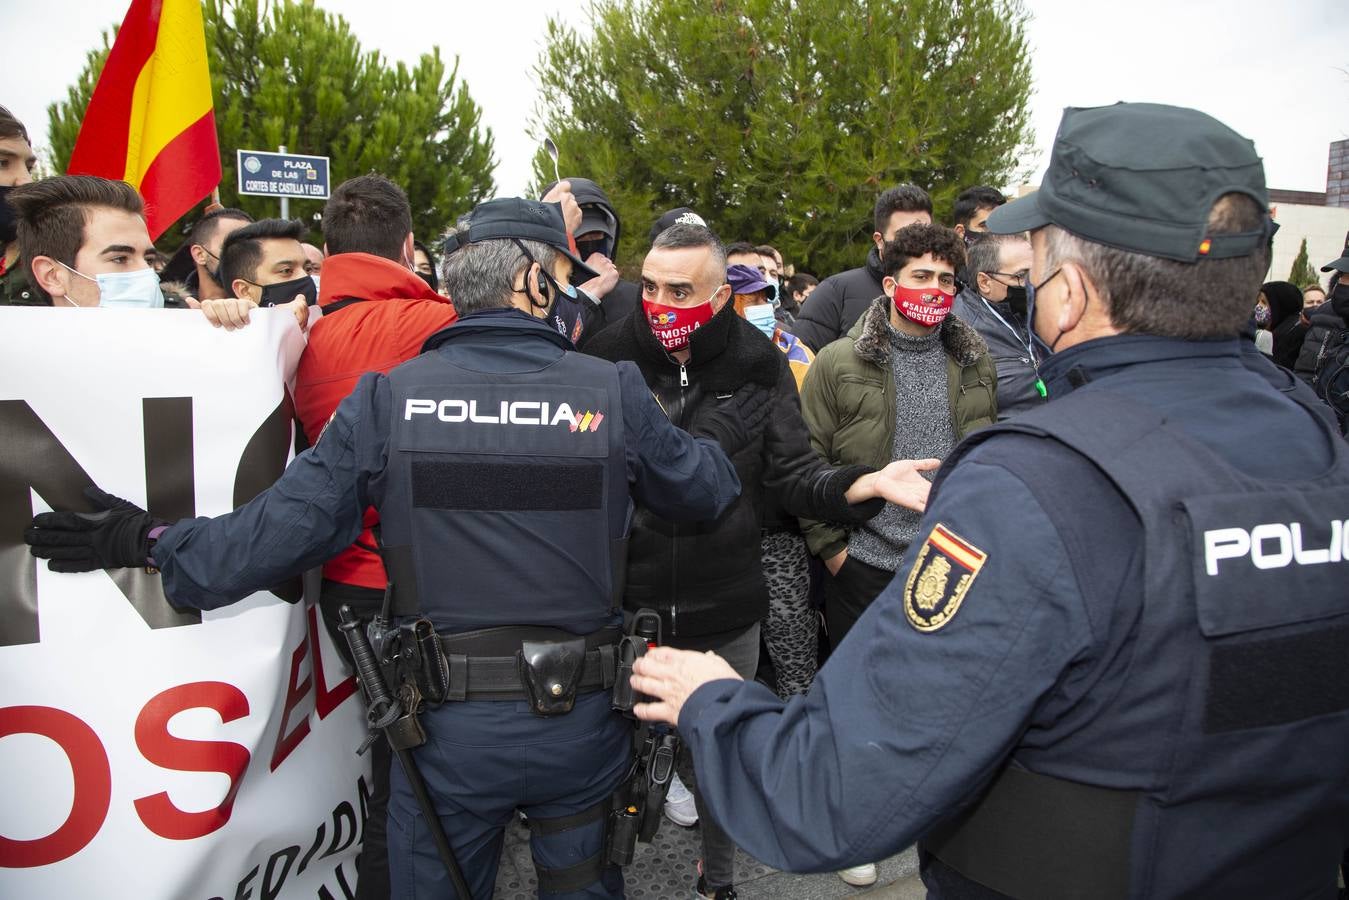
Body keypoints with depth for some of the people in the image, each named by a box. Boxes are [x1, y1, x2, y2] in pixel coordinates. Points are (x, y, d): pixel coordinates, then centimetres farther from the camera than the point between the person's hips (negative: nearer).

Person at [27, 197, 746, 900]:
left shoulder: (389, 397, -10)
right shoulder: (615, 391, -9)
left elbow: (288, 522, -10)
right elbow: (703, 490, 5)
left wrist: (153, 541, 6)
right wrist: (716, 440, 28)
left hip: (449, 723, 0)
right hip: (582, 720, 1)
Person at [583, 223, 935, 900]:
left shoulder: (759, 368, -6)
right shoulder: (608, 358, -8)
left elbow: (793, 475, -4)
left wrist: (863, 485, -21)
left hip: (726, 612, 1)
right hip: (626, 604, 0)